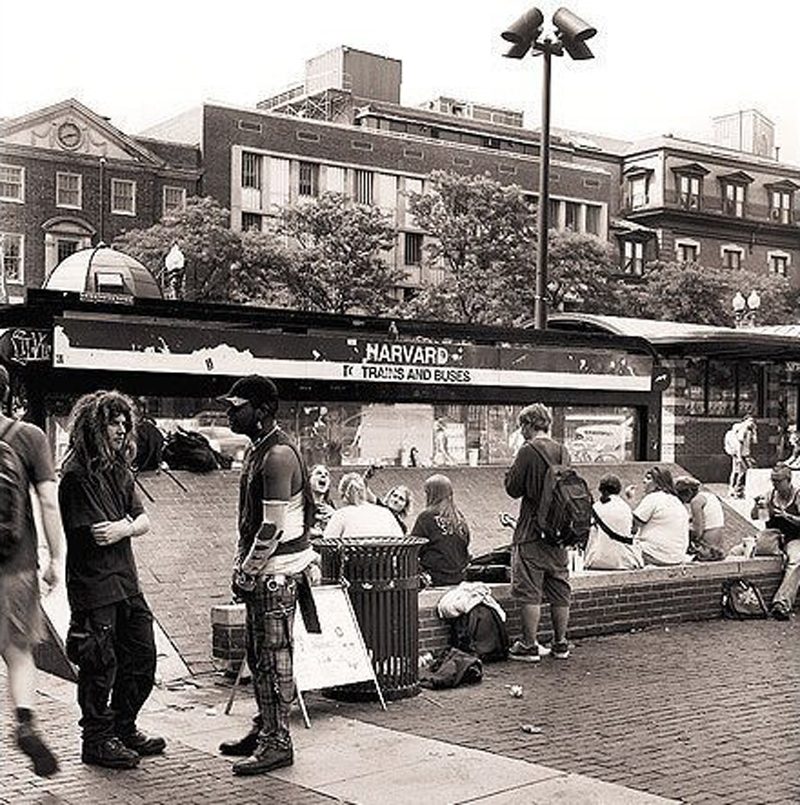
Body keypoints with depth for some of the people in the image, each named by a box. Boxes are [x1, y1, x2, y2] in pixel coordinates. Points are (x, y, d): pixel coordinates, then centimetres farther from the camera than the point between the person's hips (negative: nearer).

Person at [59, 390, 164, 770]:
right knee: (101, 666, 1)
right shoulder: (77, 475, -14)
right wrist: (130, 523, -5)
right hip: (93, 586, -8)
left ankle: (123, 729, 30)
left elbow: (143, 520, 7)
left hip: (126, 582, 8)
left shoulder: (120, 470, 12)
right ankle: (96, 741, 17)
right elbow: (97, 534, -19)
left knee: (142, 658, 14)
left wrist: (124, 527, -14)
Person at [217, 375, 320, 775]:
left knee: (273, 658, -2)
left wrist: (247, 574, -15)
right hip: (262, 569, 10)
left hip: (278, 573, -10)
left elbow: (272, 528, -21)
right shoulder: (256, 449, 13)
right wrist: (240, 566, 12)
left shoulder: (278, 455, -19)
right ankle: (264, 730, 29)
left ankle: (277, 744, 8)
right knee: (258, 656, 17)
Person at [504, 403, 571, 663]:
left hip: (532, 531, -7)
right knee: (560, 590, 12)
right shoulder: (562, 451, 7)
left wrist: (511, 470, 5)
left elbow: (513, 488, -9)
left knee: (529, 591, 0)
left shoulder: (528, 451, -13)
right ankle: (560, 644, 19)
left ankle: (529, 646, 2)